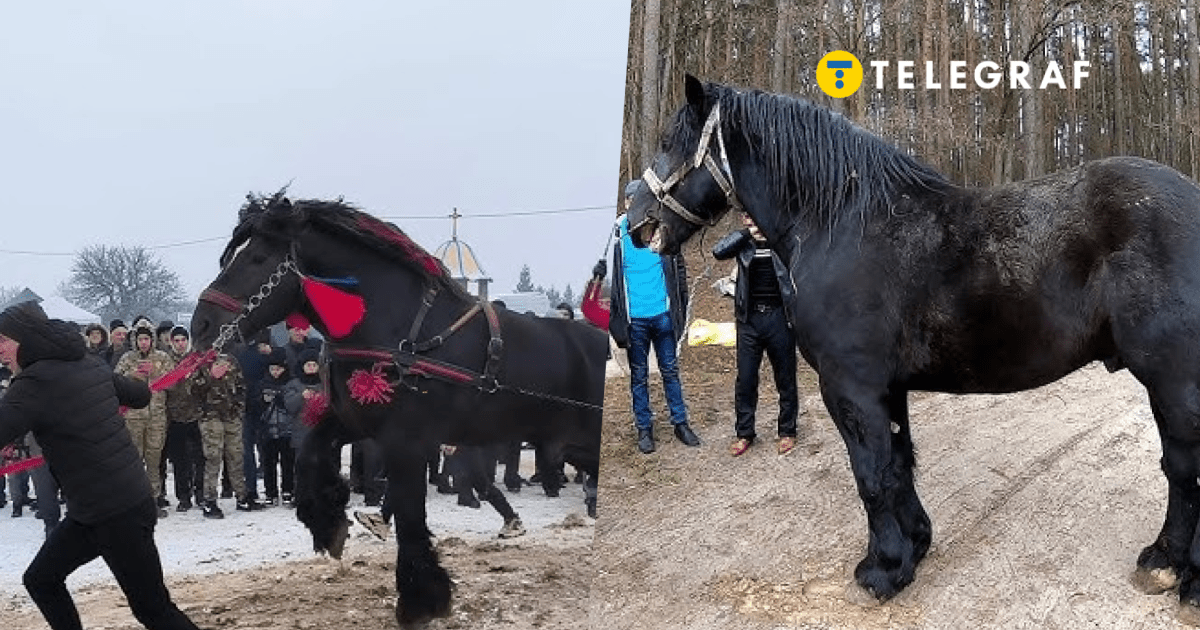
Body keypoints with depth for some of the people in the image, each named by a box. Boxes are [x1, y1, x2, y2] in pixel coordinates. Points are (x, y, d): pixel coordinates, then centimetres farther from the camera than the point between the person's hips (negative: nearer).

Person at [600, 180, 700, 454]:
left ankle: (680, 422, 24)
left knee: (670, 370, 12)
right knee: (639, 374, 10)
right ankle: (644, 428, 21)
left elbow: (678, 269, 7)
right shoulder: (617, 233, -5)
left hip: (663, 315, 1)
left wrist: (681, 307, 6)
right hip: (634, 318, -1)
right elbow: (604, 269, 1)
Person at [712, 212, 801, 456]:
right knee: (745, 379, 6)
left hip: (778, 317, -2)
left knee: (785, 379, 8)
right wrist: (747, 232, -14)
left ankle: (787, 432, 21)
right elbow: (718, 251, -13)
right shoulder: (744, 242, 5)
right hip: (749, 319, 2)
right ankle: (743, 433, 17)